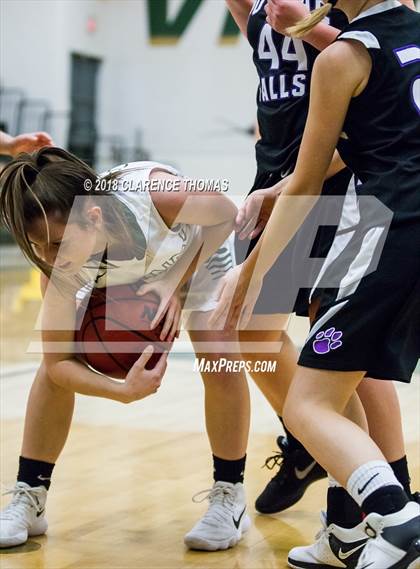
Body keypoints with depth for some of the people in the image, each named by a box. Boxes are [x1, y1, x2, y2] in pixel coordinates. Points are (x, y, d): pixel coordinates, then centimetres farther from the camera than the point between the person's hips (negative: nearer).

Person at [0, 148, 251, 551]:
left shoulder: (159, 195, -46)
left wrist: (176, 282, -31)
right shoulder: (60, 269, -35)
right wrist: (123, 391, -43)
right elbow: (58, 363, -26)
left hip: (199, 254, -2)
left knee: (220, 358, -20)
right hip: (113, 275, 2)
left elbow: (225, 213, -23)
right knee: (51, 367, -10)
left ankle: (229, 496, 0)